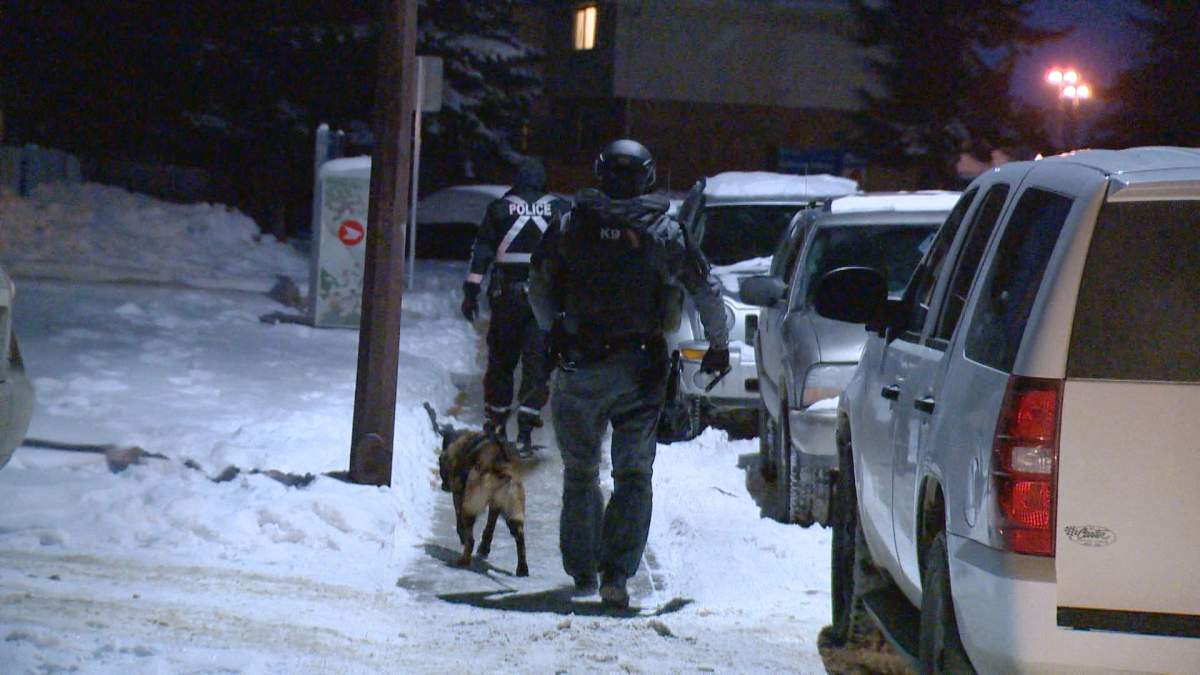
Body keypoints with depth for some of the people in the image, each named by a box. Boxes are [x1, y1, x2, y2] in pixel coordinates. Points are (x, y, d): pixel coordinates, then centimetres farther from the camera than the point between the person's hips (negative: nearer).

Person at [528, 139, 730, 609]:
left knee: (579, 472, 16)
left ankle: (582, 570, 22)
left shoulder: (570, 226, 1)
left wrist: (554, 332, 27)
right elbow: (706, 289, 1)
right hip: (638, 370, -1)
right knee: (634, 475, 3)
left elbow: (538, 287, 10)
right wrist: (719, 345, 15)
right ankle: (616, 573, -11)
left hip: (579, 366, 1)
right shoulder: (662, 231, -3)